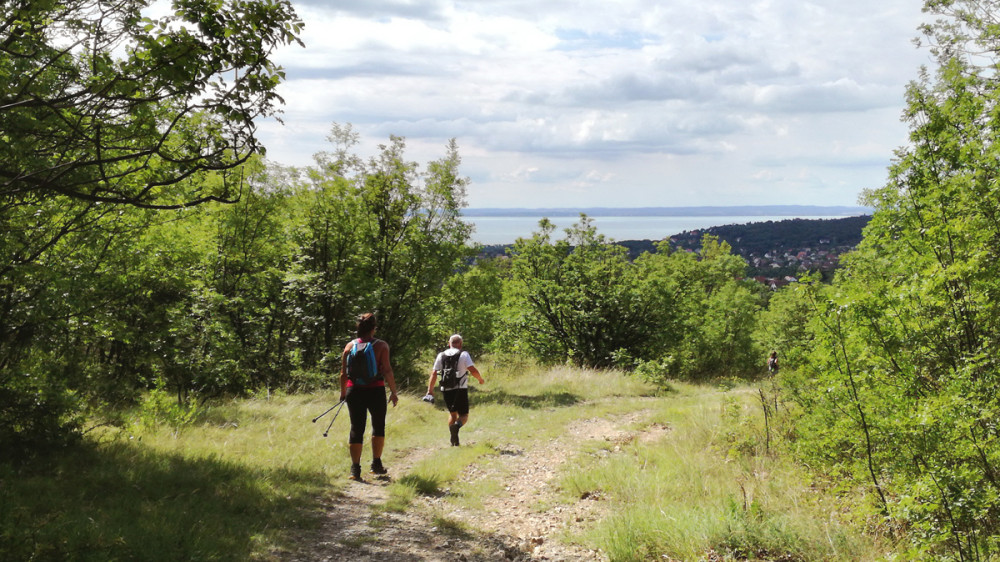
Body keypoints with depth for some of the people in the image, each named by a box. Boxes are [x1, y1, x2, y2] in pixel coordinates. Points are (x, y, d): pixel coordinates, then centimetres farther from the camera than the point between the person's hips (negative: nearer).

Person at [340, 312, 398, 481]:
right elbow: (387, 370, -10)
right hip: (375, 391, -2)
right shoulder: (381, 346, -5)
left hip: (354, 391, 2)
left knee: (356, 429, 7)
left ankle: (355, 469, 4)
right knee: (378, 427, 16)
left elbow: (343, 373, 5)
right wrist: (393, 391, -4)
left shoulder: (350, 346, 3)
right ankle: (376, 464, 17)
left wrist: (343, 392, 17)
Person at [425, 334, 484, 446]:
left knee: (452, 413, 22)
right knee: (463, 415, 6)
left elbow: (434, 374, 4)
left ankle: (454, 441, 13)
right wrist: (480, 379, 6)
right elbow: (473, 370, -13)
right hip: (460, 389, -4)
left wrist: (430, 391, 6)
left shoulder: (441, 356, 9)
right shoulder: (463, 355, -1)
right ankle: (457, 425, -29)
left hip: (446, 390, 4)